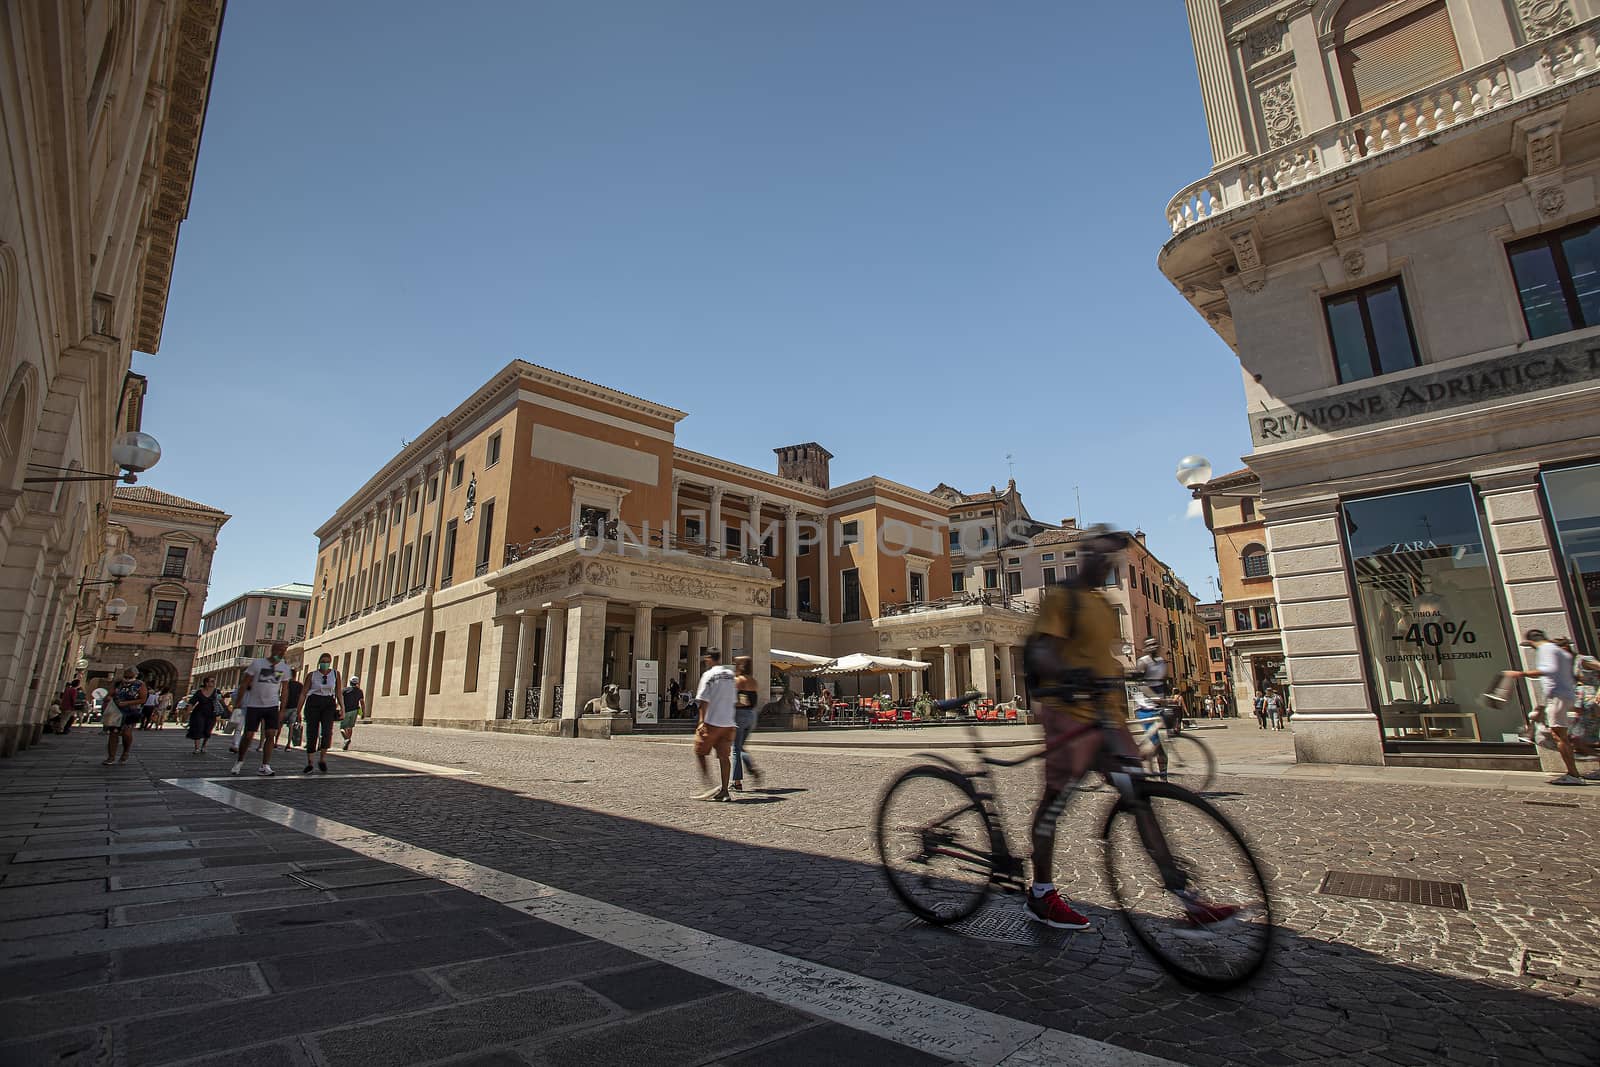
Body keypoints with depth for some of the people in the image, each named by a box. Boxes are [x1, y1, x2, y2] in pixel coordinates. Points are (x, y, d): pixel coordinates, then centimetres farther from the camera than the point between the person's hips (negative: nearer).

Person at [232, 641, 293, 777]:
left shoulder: (284, 668, 3)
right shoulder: (257, 663, -5)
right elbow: (244, 683, -1)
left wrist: (282, 710, 7)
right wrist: (238, 702, -5)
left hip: (272, 706, 2)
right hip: (254, 705, -2)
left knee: (271, 735, -7)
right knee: (248, 735, 3)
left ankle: (265, 766, -2)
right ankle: (240, 762, 26)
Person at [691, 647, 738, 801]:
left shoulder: (708, 674, -8)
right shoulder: (730, 674, 10)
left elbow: (704, 700, -13)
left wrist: (702, 720, -10)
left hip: (712, 722, -6)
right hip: (728, 723, 6)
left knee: (700, 752, 8)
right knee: (723, 756, 8)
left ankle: (708, 782, -1)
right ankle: (724, 790, 7)